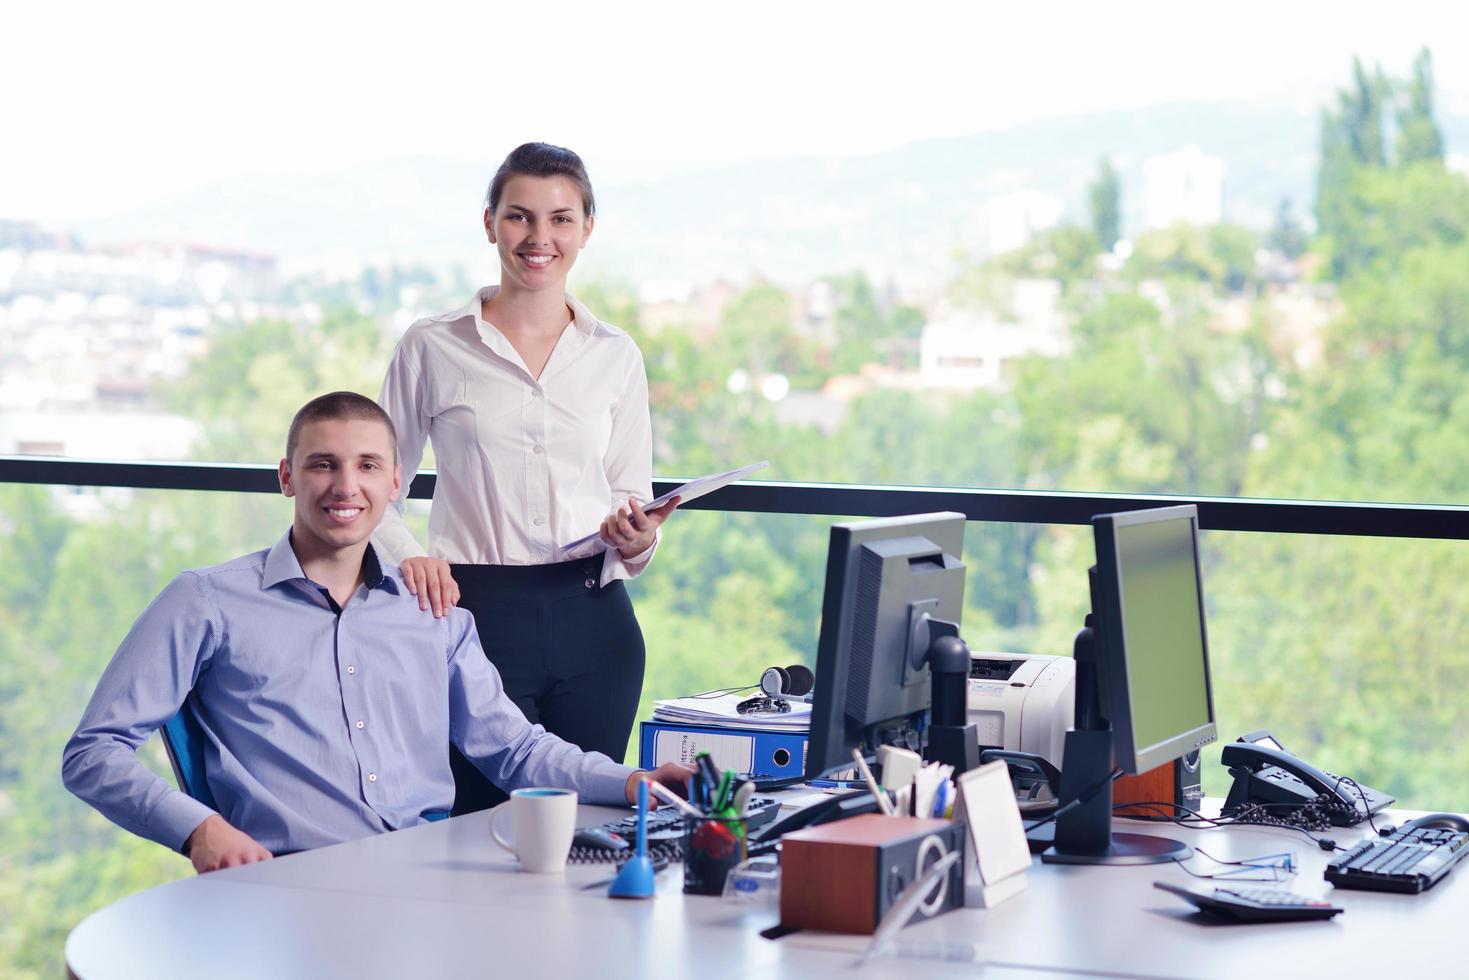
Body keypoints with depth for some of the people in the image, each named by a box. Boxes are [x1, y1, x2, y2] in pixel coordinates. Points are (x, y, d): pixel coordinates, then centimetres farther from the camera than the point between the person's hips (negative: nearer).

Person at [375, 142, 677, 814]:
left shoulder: (616, 356, 10)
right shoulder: (433, 348, 3)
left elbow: (635, 497, 14)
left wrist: (637, 539, -8)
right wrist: (406, 557, -11)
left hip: (592, 617, 3)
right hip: (476, 611, -2)